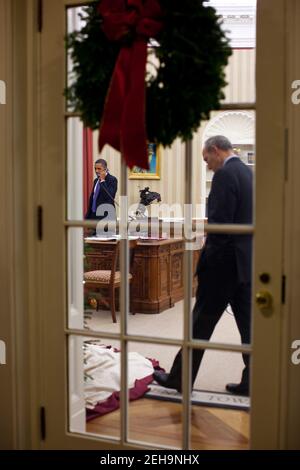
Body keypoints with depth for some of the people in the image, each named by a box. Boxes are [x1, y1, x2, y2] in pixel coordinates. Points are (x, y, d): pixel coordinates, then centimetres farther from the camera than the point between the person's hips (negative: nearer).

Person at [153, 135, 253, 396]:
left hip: (225, 263, -8)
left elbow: (219, 223, -21)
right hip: (247, 261, 9)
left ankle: (180, 379, 13)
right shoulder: (249, 173, 13)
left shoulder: (225, 175, -15)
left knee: (201, 322, 2)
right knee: (248, 323, 10)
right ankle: (251, 382, 16)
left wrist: (206, 261, -11)